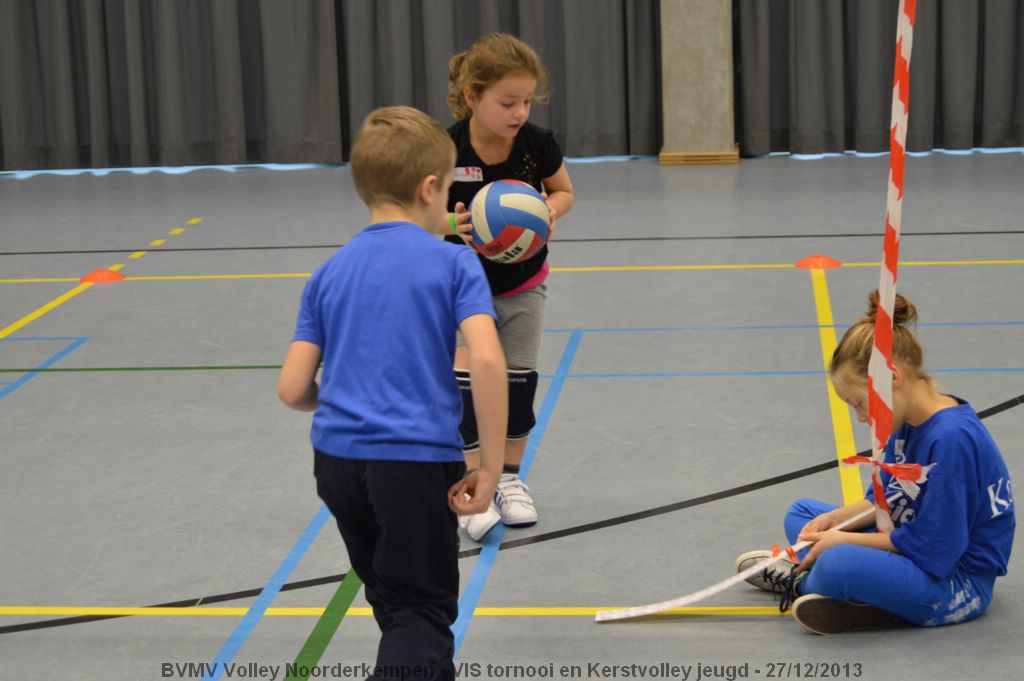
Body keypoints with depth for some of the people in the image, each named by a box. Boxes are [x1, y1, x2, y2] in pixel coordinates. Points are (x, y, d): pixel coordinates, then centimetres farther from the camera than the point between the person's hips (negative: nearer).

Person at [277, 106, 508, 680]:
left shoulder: (330, 273, 9)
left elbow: (293, 389, 5)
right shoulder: (454, 263, -2)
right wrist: (491, 468, -13)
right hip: (418, 459, -5)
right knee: (423, 616, 3)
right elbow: (486, 359, -17)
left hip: (336, 456, 5)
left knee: (395, 604, 24)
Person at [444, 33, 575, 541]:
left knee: (519, 378, 10)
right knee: (466, 377, -12)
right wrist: (452, 224, -35)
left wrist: (550, 210, -22)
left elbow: (564, 191, 1)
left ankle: (509, 479, 26)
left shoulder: (537, 144, -18)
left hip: (524, 283, 3)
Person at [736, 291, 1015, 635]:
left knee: (839, 563, -33)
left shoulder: (952, 438, -27)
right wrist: (834, 519, -4)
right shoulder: (907, 424, 2)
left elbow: (932, 546, -25)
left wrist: (843, 540, -17)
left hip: (957, 582, -10)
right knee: (802, 513, 19)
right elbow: (884, 502, 14)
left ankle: (801, 581, 0)